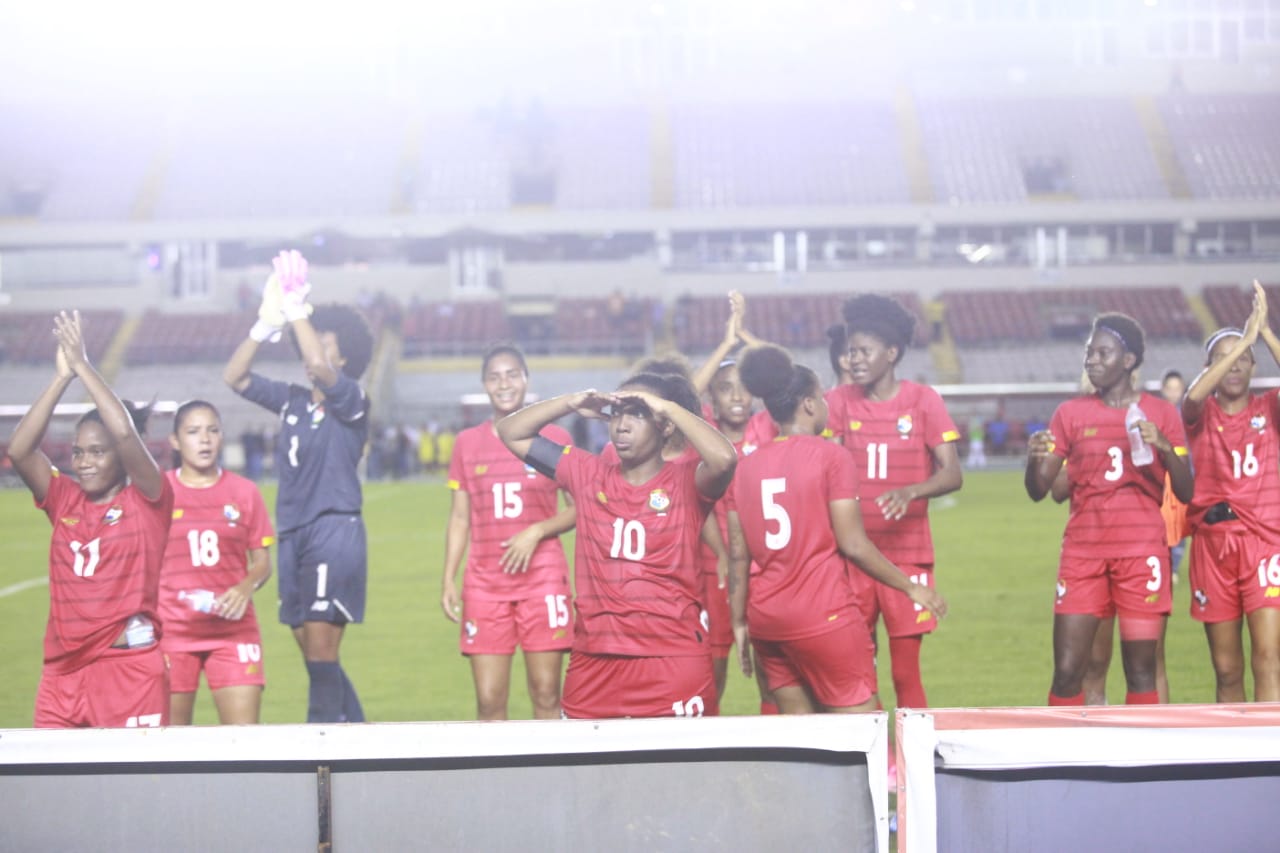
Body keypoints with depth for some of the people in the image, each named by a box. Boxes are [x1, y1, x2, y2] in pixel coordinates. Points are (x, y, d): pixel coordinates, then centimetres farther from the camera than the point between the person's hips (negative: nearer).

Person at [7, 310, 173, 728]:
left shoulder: (147, 499, 0)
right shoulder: (64, 499, 11)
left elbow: (125, 433, -16)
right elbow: (19, 449, -2)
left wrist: (82, 364, -10)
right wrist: (61, 377, -5)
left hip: (130, 666, -4)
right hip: (62, 668, 5)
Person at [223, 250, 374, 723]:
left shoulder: (351, 401, -5)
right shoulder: (292, 400, 14)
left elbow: (320, 367, -24)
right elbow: (233, 377, 11)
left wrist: (297, 311, -17)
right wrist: (265, 324, 1)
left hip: (335, 530, -8)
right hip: (293, 533, 8)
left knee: (321, 652, -9)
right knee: (312, 651, 11)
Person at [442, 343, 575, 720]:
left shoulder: (554, 438, 3)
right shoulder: (468, 443, 9)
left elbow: (578, 509, 4)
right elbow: (459, 518, 12)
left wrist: (536, 532, -13)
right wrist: (449, 580, 5)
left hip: (542, 578, -2)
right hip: (485, 582, 2)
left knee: (546, 695, -4)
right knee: (489, 700, -3)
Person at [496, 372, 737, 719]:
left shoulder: (687, 479, -2)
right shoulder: (588, 474, 10)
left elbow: (724, 459, -25)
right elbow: (510, 433, 14)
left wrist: (668, 406, -16)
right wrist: (572, 403, 2)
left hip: (674, 660, -4)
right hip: (593, 660, 4)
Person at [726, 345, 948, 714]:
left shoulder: (748, 466, 8)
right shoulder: (831, 456, -7)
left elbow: (738, 555, 7)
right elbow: (853, 544, -10)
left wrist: (739, 621, 14)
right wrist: (911, 587, -1)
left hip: (765, 616, 6)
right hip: (822, 614, -6)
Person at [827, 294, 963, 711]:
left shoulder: (923, 400, -1)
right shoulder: (840, 402, 5)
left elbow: (952, 474, -7)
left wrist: (911, 492, -26)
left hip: (907, 554, -2)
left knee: (906, 672, -2)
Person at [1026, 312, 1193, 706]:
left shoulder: (1161, 413, 5)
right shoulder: (1071, 413, 9)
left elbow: (1185, 493, 2)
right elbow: (1038, 491, 7)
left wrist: (1164, 446, -15)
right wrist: (1033, 458, -14)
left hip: (1141, 552, -1)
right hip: (1083, 551, 1)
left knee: (1141, 672, -3)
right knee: (1067, 671, -5)